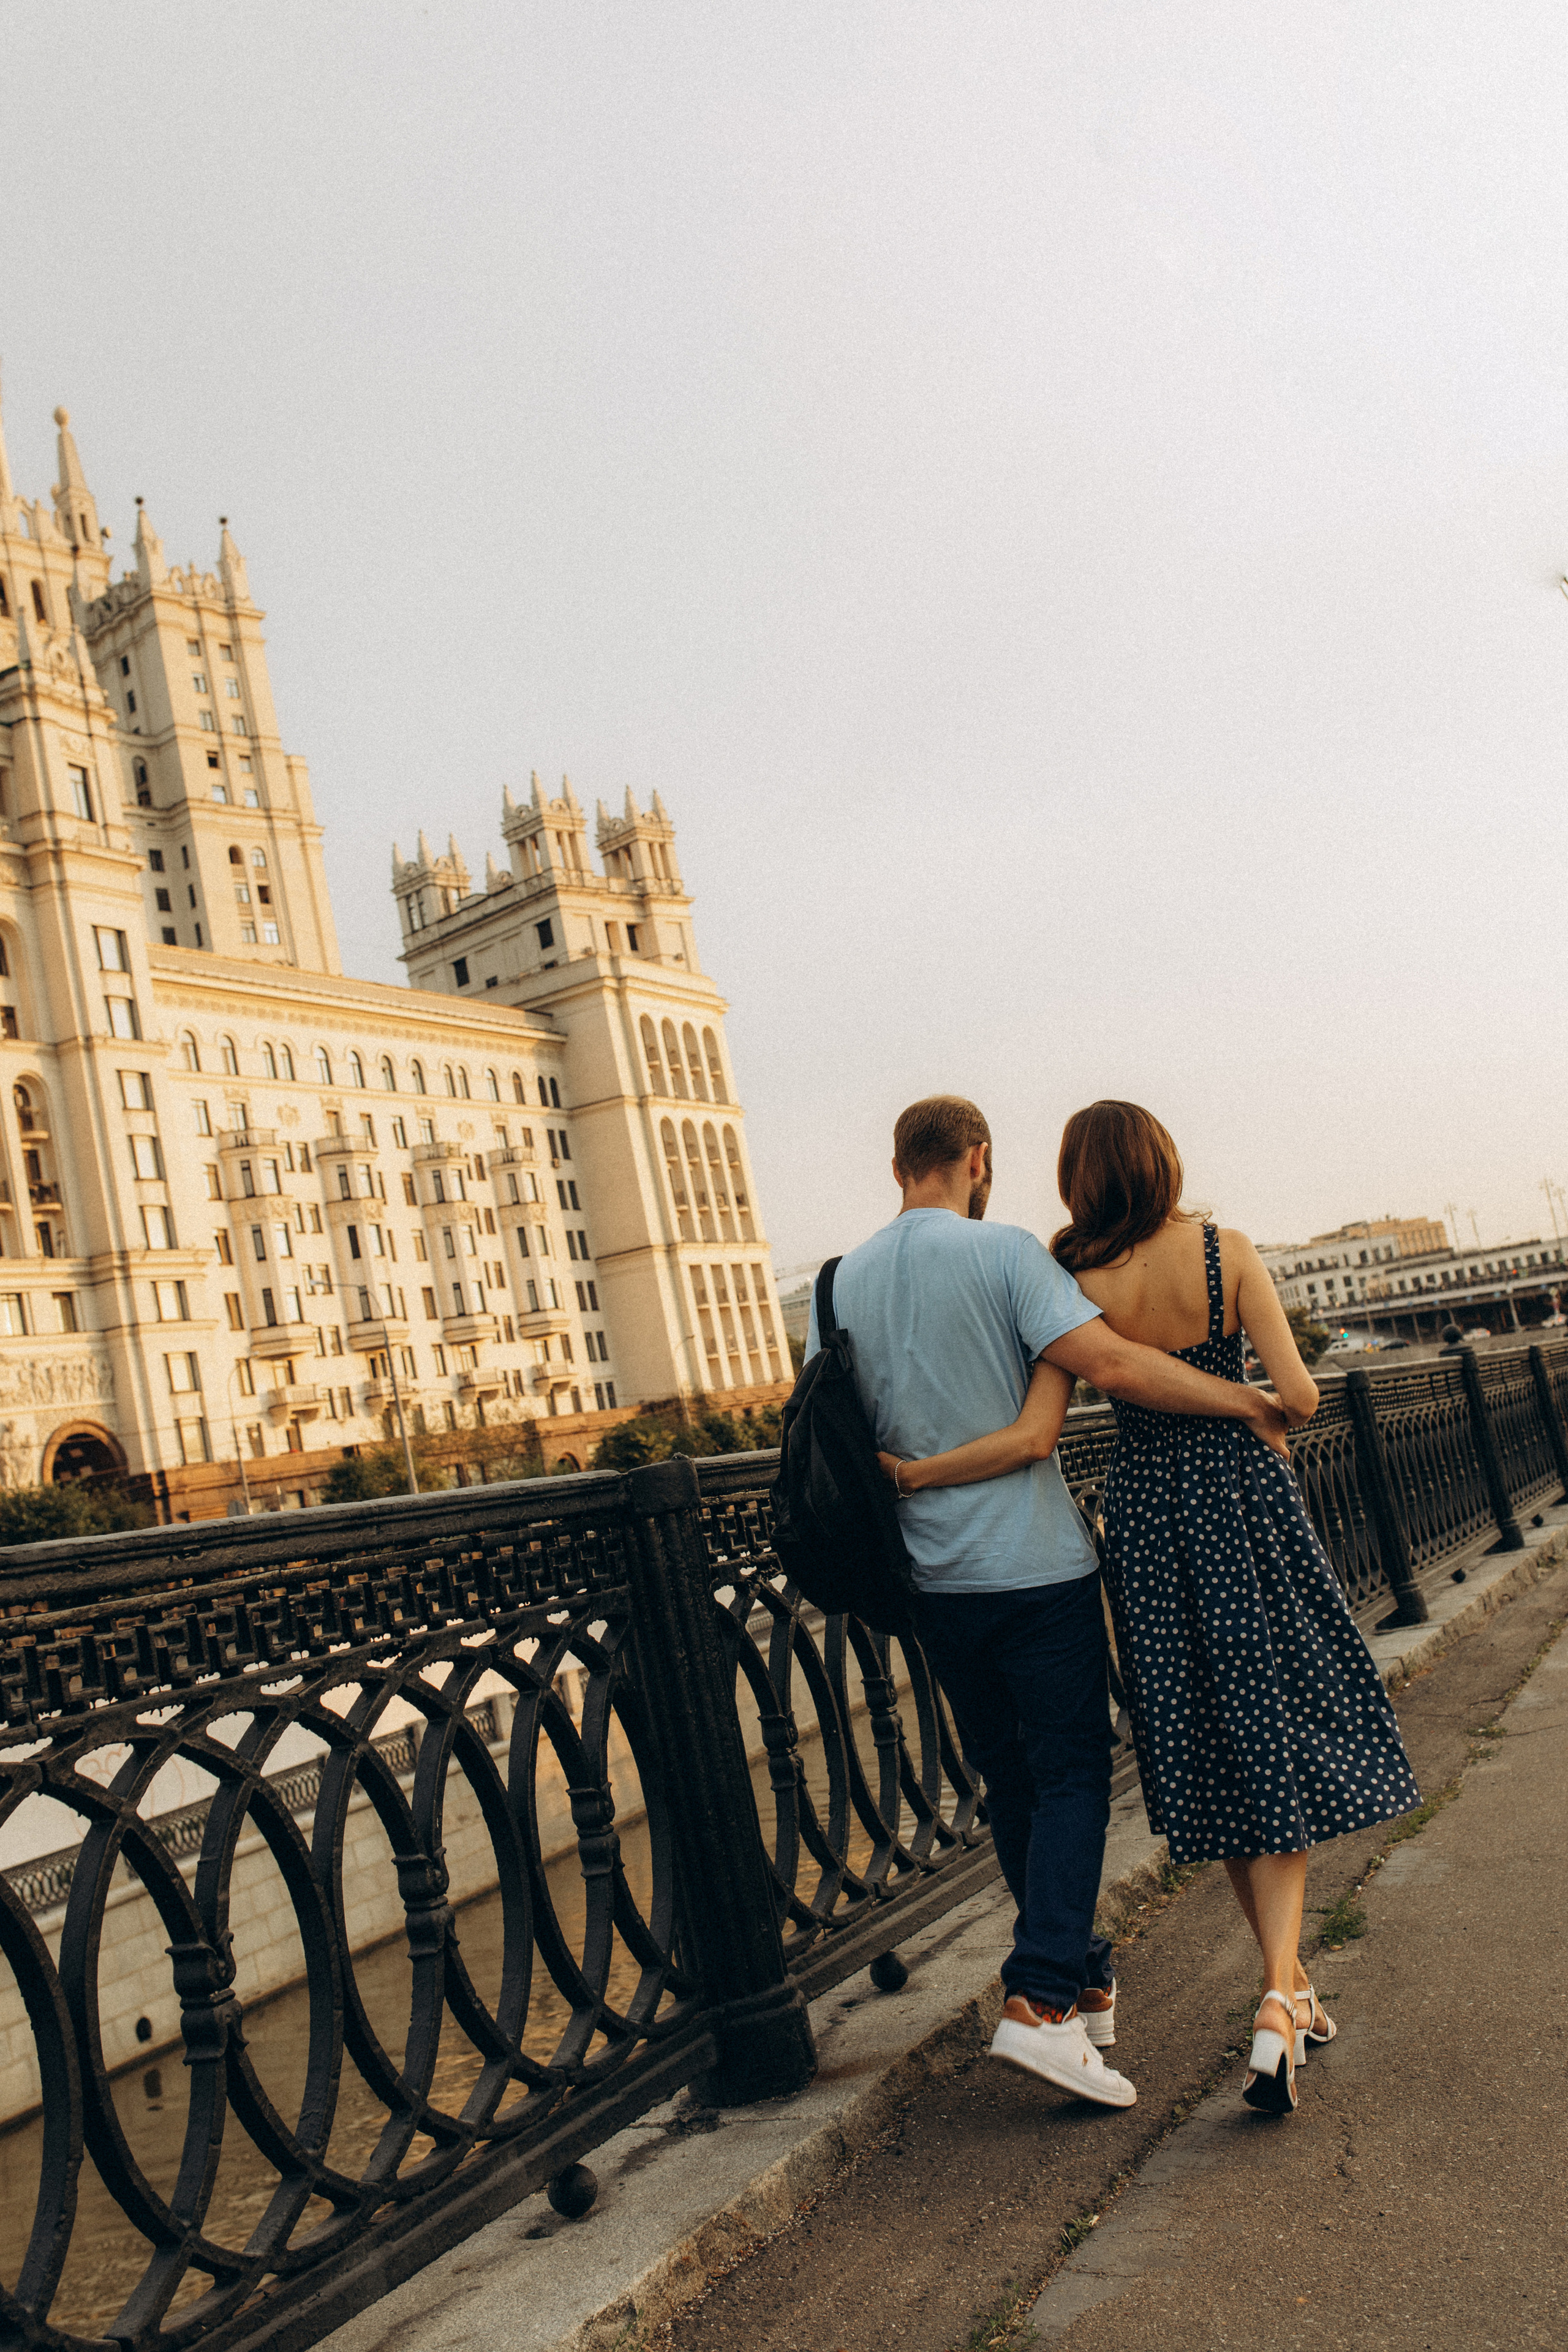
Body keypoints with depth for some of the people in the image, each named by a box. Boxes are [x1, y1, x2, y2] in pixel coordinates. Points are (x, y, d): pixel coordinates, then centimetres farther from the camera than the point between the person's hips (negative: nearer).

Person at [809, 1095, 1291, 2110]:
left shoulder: (843, 1282, 5)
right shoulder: (1003, 1250, -11)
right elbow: (1112, 1362, -20)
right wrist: (1251, 1401, -11)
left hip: (934, 1579, 6)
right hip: (1036, 1567, -5)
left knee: (1011, 1786, 16)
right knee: (1072, 1777, 4)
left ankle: (1086, 1984, 28)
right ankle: (1041, 2000, -6)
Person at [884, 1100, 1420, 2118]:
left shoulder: (1072, 1282, -8)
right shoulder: (1227, 1251, -8)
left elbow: (1034, 1434, -13)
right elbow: (1298, 1395, -11)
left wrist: (914, 1473, -4)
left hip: (1146, 1512, 1)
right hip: (1244, 1500, -1)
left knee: (1213, 1756, 14)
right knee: (1284, 1747, 7)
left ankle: (1290, 1978, 28)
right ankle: (1279, 2002, -5)